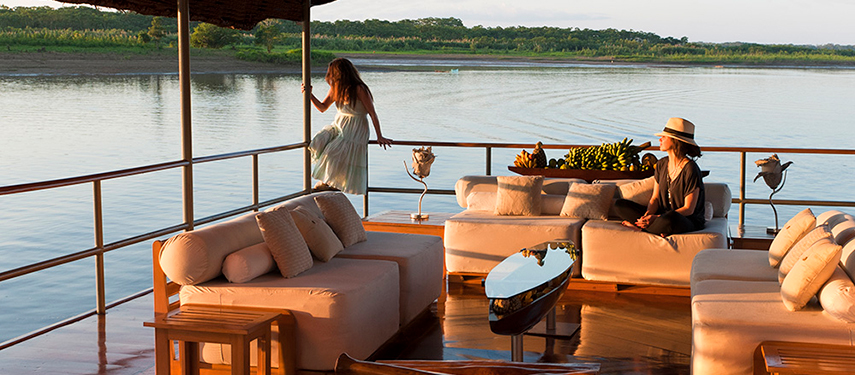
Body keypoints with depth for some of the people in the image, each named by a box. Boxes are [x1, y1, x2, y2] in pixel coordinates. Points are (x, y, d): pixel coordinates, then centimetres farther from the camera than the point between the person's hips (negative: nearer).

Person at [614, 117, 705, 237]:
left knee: (671, 218, -43)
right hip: (662, 215, 7)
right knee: (620, 205, -5)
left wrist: (657, 217, -25)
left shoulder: (690, 169, -15)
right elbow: (655, 198, 8)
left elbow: (689, 209, -16)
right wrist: (647, 215, -15)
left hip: (688, 221, -7)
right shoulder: (661, 164, 7)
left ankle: (639, 227, -15)